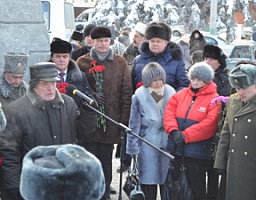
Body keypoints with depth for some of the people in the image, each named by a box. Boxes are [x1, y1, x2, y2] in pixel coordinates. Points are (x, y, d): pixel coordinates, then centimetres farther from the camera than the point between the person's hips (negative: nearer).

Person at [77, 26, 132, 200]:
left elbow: (127, 92, 4)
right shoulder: (82, 62, 5)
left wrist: (124, 118, -2)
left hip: (111, 121, 0)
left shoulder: (120, 62, 6)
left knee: (106, 161, 8)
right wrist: (91, 96, -12)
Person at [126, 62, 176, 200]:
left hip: (168, 143, 2)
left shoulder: (171, 93, 2)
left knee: (167, 180, 8)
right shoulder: (140, 96, -4)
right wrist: (133, 147, 0)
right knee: (149, 180, 4)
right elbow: (134, 123, 0)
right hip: (148, 144, -2)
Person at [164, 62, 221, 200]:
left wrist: (185, 136, -21)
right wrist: (174, 131, -17)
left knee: (197, 188, 5)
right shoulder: (181, 94, 9)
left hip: (197, 152, -5)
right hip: (175, 149, 5)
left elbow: (209, 124, -18)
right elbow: (169, 112, 2)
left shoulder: (214, 99, -7)